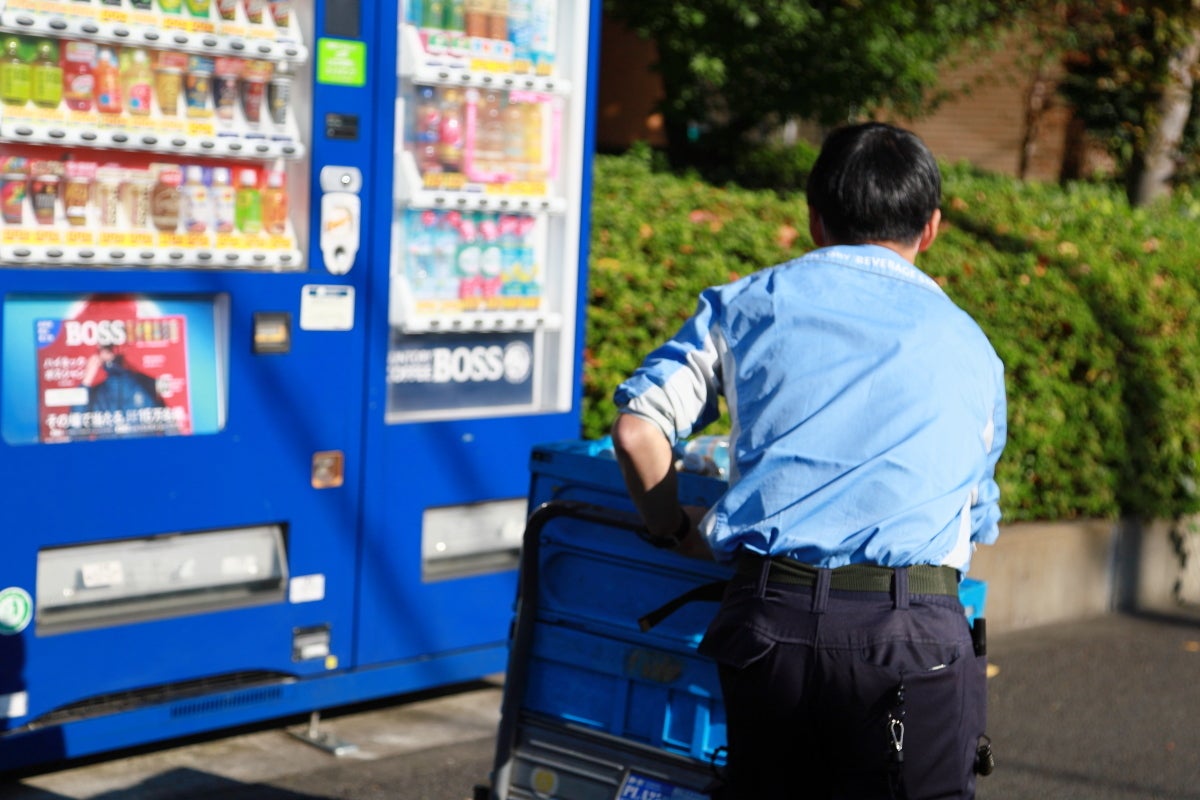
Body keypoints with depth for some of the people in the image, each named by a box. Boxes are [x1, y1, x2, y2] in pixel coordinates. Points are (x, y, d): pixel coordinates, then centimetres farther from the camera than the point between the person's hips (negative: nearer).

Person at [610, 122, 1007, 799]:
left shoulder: (747, 304, 15)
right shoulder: (970, 345, 19)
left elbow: (638, 429, 6)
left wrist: (677, 533, 22)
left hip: (768, 617, 1)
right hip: (912, 637, -1)